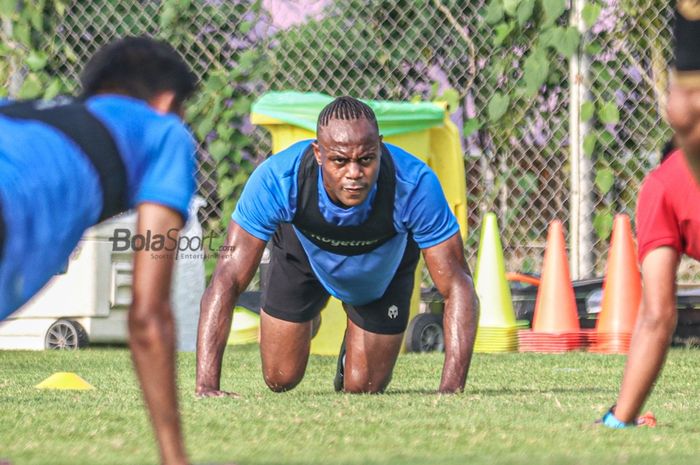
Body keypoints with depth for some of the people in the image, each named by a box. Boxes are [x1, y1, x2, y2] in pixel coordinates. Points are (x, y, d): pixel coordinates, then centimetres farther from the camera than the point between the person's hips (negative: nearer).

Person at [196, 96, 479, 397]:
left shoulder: (416, 185, -42)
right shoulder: (277, 178, -42)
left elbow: (457, 286, -35)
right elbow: (227, 281, -39)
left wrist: (451, 389, -46)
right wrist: (206, 386, -47)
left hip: (384, 272, 0)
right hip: (302, 256, 0)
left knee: (364, 389, 2)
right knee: (280, 380, 6)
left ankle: (353, 355, 40)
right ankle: (307, 320, 40)